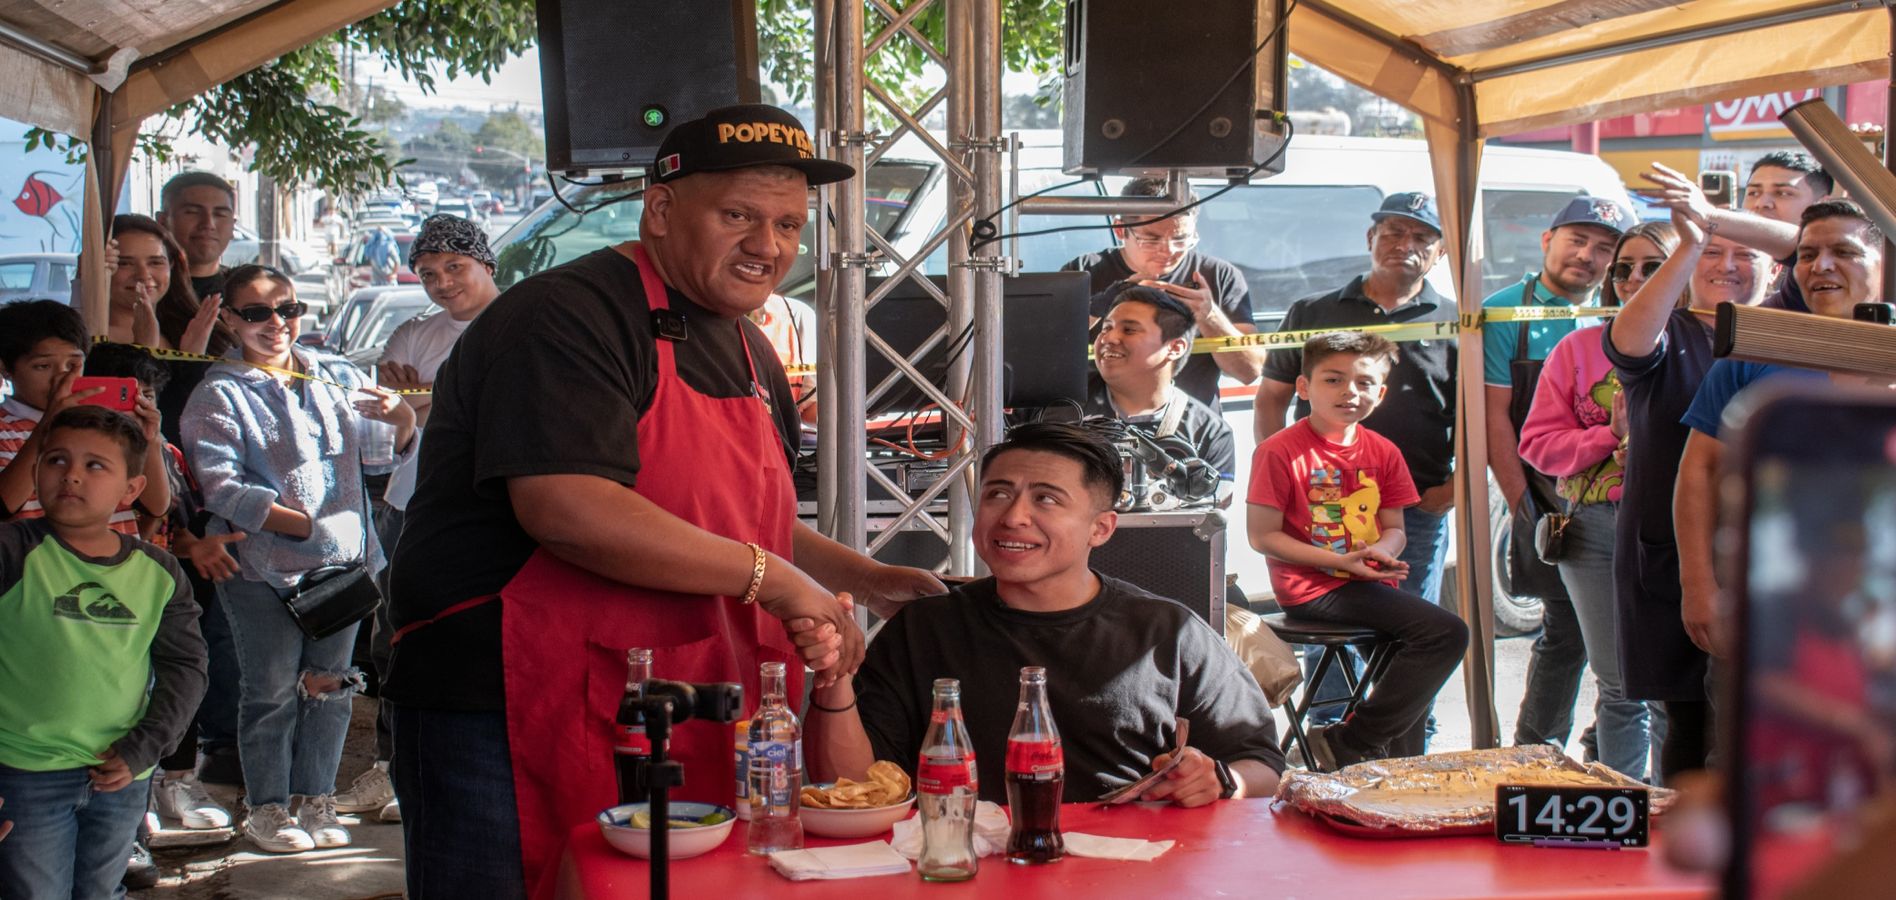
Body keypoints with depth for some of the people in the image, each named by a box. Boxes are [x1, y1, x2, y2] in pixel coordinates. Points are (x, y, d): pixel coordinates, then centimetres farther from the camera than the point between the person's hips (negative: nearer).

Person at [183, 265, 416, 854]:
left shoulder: (338, 376, 11)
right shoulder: (219, 395, 0)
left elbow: (380, 456, 16)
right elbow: (223, 489, -10)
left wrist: (402, 422, -8)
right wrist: (306, 524, -19)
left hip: (343, 559, 4)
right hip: (262, 566, -4)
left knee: (331, 683, 8)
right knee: (272, 689, 1)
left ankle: (318, 802, 20)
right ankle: (266, 809, 15)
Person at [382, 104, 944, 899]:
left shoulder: (748, 353, 17)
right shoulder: (569, 318, -13)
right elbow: (564, 508, -28)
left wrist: (865, 580, 14)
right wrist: (769, 578, -23)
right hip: (510, 731, -8)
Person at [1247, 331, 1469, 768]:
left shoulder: (1383, 452, 11)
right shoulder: (1280, 452, -8)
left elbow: (1394, 528, 15)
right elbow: (1262, 536, -10)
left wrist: (1382, 552, -11)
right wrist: (1342, 562, -17)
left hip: (1365, 584, 7)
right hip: (1310, 589, -7)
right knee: (1446, 631, -19)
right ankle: (1347, 743, -12)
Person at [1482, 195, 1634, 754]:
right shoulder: (1506, 312, -2)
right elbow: (1494, 415, -5)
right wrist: (1523, 507, -10)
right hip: (1546, 504, -4)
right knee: (1568, 631, -2)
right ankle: (1535, 752, 14)